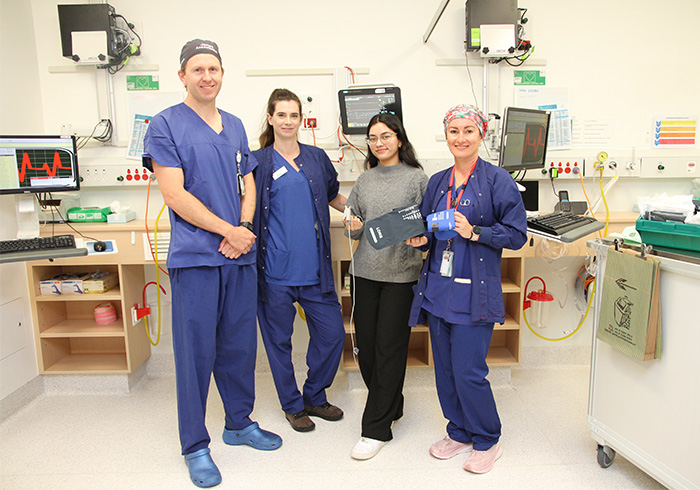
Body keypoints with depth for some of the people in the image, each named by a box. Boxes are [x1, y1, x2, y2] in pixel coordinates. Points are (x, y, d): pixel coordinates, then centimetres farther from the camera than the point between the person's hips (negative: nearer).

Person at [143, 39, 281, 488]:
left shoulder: (235, 126, 15)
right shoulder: (165, 125, -2)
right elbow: (175, 194, -10)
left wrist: (244, 228, -4)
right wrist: (228, 231, -11)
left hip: (240, 254, 5)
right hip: (195, 257, -5)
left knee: (240, 344, 14)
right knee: (197, 350, 3)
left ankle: (240, 423, 33)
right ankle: (195, 446, 20)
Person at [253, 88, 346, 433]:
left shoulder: (317, 158, 12)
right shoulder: (257, 162, 2)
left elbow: (333, 196, 24)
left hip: (315, 268, 4)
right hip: (274, 269, -3)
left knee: (332, 333, 7)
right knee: (279, 340, 8)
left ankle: (315, 397, 30)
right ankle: (292, 405, 30)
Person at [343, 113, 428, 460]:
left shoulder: (417, 178, 0)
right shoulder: (364, 180, 13)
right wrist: (354, 227, -5)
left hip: (401, 273, -4)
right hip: (364, 271, 5)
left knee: (389, 347, 0)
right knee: (365, 344, 9)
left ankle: (376, 428, 12)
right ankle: (390, 407, 33)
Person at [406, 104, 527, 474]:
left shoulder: (498, 180, -4)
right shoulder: (437, 182, 12)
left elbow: (516, 235, -6)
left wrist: (474, 232, -18)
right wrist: (420, 239, -3)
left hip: (474, 292, -5)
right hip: (437, 287, 6)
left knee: (468, 372, -2)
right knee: (445, 369, 13)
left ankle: (487, 442, 23)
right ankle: (459, 432, 34)